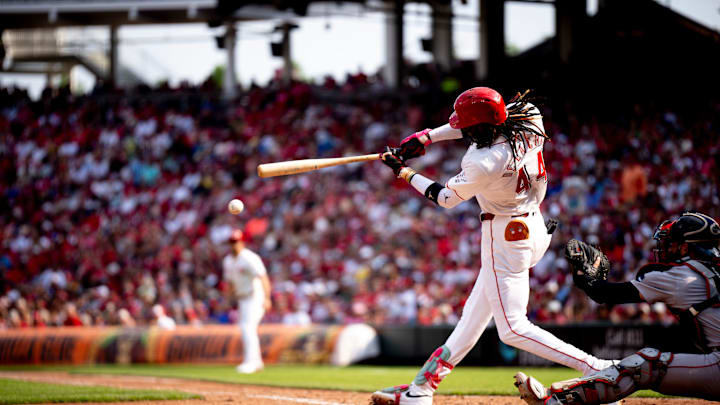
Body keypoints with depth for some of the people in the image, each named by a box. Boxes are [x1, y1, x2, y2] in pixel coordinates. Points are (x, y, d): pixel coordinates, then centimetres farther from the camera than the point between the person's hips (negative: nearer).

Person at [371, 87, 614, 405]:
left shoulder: (484, 164, -28)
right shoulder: (527, 119, -9)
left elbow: (446, 198, -10)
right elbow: (482, 122, 11)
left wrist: (404, 172, 3)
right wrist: (425, 137, 7)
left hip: (505, 238, -10)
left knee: (513, 328, -5)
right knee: (474, 315, 14)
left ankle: (599, 369, -12)